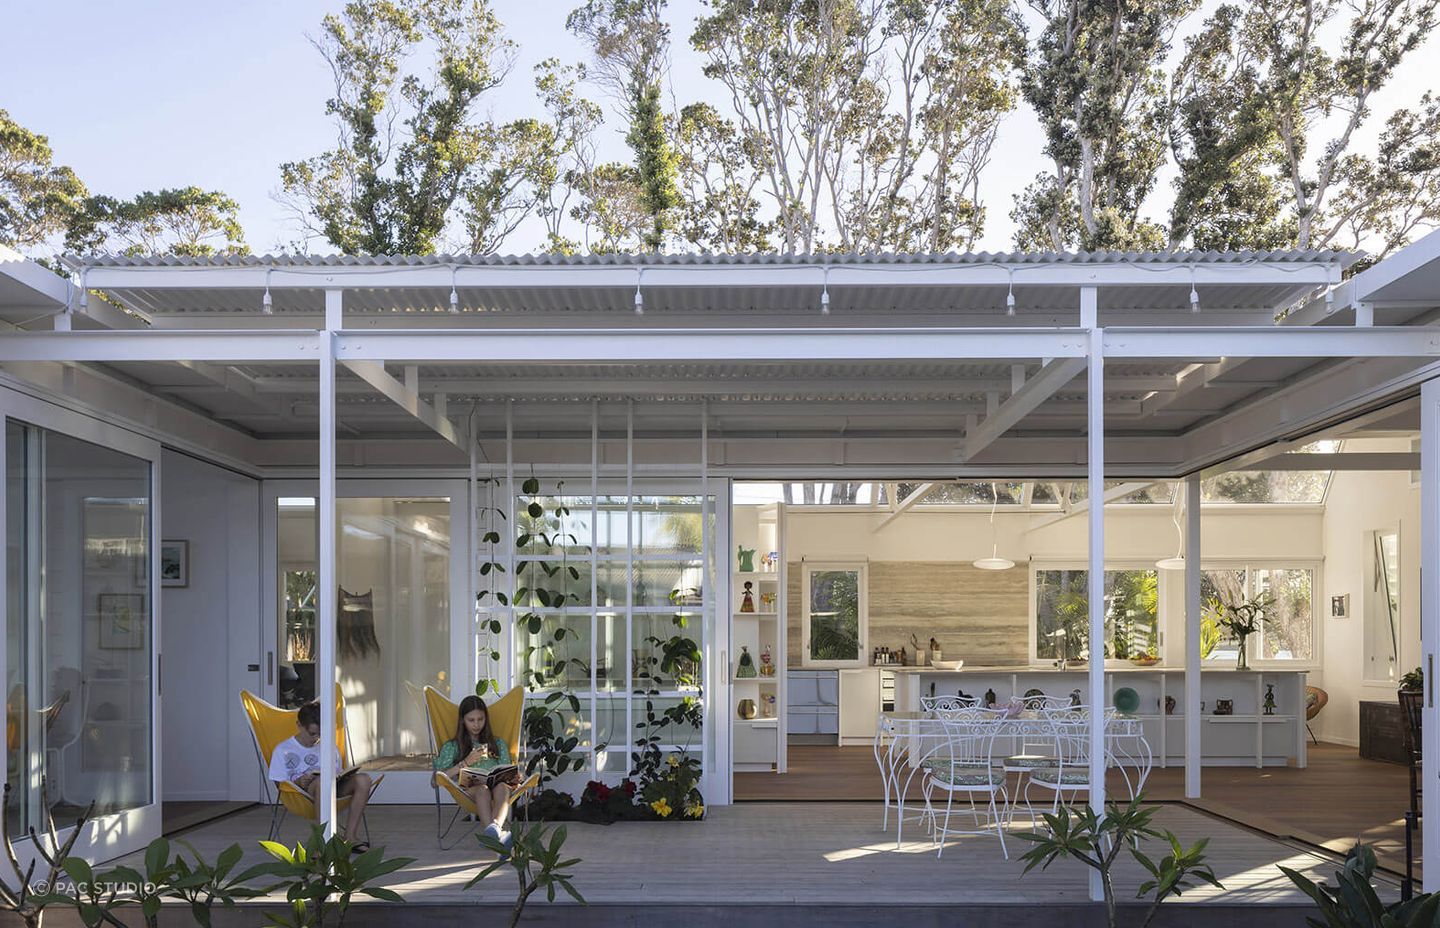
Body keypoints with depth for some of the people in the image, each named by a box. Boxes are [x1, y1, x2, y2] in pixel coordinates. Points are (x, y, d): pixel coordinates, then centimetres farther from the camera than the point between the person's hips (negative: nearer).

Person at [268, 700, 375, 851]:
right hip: (303, 793, -4)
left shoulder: (330, 748, 24)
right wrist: (298, 782, -16)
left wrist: (340, 776, 0)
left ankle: (350, 837, -28)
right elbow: (280, 785, 5)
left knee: (363, 778, -28)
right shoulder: (283, 751, 11)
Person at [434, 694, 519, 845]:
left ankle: (495, 826, -68)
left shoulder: (498, 743, 30)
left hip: (496, 783, 2)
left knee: (502, 787, -37)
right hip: (469, 788, -2)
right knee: (482, 789, -40)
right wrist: (466, 762, -2)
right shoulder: (452, 746, 23)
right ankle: (498, 833, -67)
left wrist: (513, 777, -3)